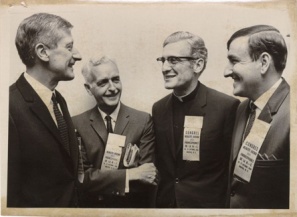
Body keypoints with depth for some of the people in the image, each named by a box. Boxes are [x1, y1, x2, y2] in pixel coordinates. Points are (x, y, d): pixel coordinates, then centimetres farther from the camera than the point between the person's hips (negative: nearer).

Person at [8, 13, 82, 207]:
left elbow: (68, 170, 9)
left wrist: (75, 203, 8)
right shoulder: (12, 107, -24)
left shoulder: (58, 100, 4)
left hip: (70, 202, 8)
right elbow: (10, 192, -22)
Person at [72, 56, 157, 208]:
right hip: (93, 207, 0)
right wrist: (130, 174, -23)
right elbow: (81, 177, -15)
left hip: (134, 207, 0)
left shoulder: (143, 121, -10)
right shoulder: (77, 124, -8)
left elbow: (149, 178, -14)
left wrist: (100, 183, -22)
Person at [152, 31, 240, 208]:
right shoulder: (158, 108, 0)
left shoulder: (227, 106, -16)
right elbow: (160, 162, 8)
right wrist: (159, 201, 0)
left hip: (208, 205, -4)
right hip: (165, 203, 4)